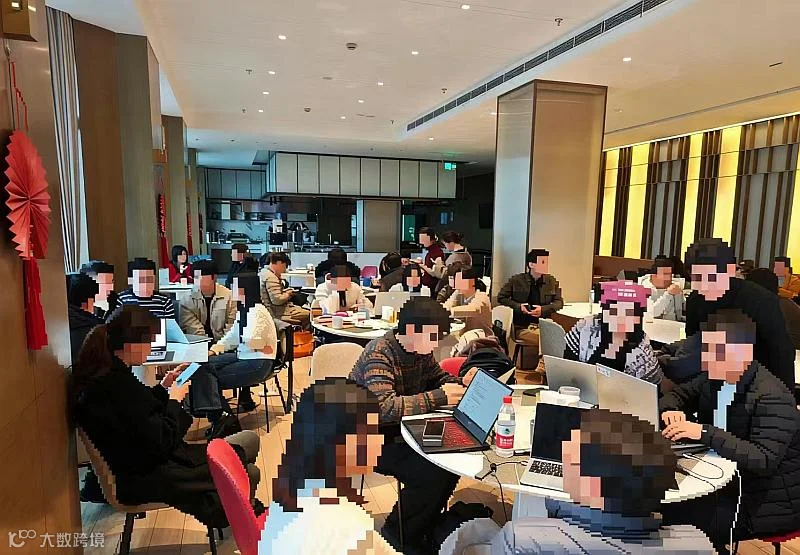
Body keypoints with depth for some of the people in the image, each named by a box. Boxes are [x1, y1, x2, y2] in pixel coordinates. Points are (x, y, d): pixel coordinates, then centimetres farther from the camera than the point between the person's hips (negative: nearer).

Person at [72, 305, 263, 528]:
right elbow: (161, 444, -25)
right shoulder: (119, 383, -29)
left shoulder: (94, 374, 1)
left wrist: (162, 388, 5)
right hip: (146, 481, -10)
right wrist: (174, 399, -12)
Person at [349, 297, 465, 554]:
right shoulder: (379, 354, -25)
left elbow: (439, 377, 16)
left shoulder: (420, 350, -1)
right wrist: (439, 397, -32)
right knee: (433, 472, -21)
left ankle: (423, 526, 13)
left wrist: (458, 385, -8)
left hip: (403, 430, 8)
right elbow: (385, 408, -37)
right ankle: (398, 533, 5)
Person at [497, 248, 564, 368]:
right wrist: (518, 306, -9)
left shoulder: (551, 281, 11)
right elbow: (501, 297, 6)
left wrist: (543, 309, -9)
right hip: (521, 327, -4)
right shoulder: (516, 280, 3)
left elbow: (559, 302, 10)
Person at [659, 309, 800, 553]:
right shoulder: (714, 378, -1)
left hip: (769, 503, -7)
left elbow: (764, 461, -30)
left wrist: (704, 433, -37)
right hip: (729, 480, 7)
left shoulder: (772, 398, -23)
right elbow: (676, 395, 14)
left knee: (673, 517, -20)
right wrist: (672, 410, -9)